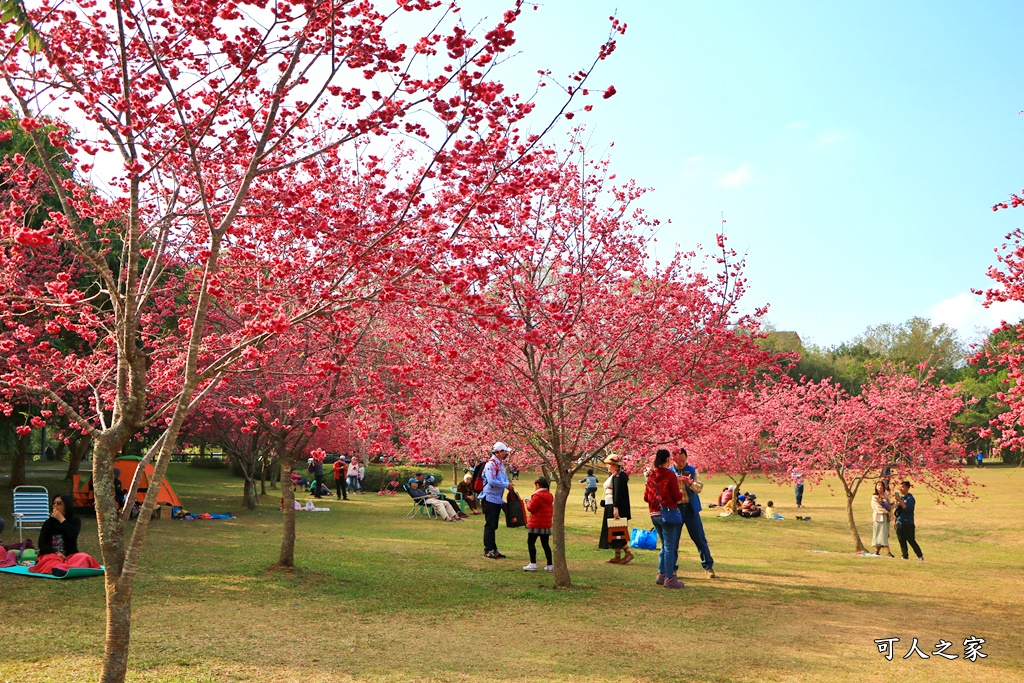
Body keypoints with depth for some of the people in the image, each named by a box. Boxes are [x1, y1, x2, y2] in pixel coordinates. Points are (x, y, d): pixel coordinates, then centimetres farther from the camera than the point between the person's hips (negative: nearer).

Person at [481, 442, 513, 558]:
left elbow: (504, 479, 23)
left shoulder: (501, 464, 15)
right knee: (490, 525, -4)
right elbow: (492, 481, -24)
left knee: (493, 526, 14)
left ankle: (493, 550, 20)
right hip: (490, 498, -9)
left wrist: (509, 485, 2)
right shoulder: (491, 464, -16)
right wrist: (507, 485, -16)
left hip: (498, 499, 9)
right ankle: (488, 550, 1)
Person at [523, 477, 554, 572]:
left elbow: (531, 508, -15)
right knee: (545, 544, 11)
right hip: (547, 524, 8)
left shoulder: (537, 496, -14)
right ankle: (550, 565, 10)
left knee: (530, 542, 0)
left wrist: (528, 502, 6)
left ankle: (533, 564, -4)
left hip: (536, 524, -8)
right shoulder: (550, 496, 13)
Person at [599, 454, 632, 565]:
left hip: (616, 507, -10)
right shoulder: (613, 475, 17)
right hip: (610, 507, 10)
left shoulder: (618, 476, -14)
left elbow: (618, 492, -22)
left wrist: (616, 508, -27)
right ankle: (617, 556, 14)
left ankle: (628, 553, -1)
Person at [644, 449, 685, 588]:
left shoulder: (651, 476, 7)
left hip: (655, 515, 7)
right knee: (670, 547, -1)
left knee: (665, 546, 20)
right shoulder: (670, 475, -12)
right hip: (669, 513, -7)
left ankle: (661, 575, 22)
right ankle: (669, 578, 1)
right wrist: (681, 492, 9)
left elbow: (646, 497, 10)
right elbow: (677, 497, -11)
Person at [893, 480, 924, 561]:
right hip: (899, 523, 7)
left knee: (911, 541, -6)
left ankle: (920, 556, 3)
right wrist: (896, 521, 21)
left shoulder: (910, 498, -9)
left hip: (908, 524, -7)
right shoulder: (900, 497, 15)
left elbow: (907, 509, -22)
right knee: (902, 541, 8)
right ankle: (905, 556, 14)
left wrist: (900, 501, -26)